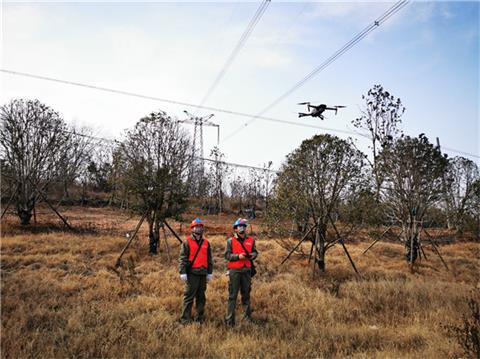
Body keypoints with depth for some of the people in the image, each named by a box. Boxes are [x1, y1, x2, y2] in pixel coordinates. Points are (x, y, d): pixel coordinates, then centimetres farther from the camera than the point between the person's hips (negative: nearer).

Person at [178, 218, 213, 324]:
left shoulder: (206, 243, 12)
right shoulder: (187, 242, -2)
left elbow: (209, 259, 16)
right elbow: (182, 258, -6)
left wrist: (210, 273, 13)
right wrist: (183, 272, -12)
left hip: (203, 273, 5)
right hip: (192, 273, -5)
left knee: (201, 296, 11)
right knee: (189, 296, -2)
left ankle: (200, 317, 21)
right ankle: (185, 318, 4)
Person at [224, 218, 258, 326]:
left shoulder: (251, 240, 9)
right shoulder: (230, 241, -1)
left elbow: (255, 252, 14)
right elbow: (227, 255, -5)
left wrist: (253, 255, -9)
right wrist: (238, 256, -19)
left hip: (247, 270, 3)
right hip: (234, 270, -3)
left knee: (246, 293, 14)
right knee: (233, 295, -1)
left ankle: (247, 315, 27)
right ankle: (230, 319, 4)